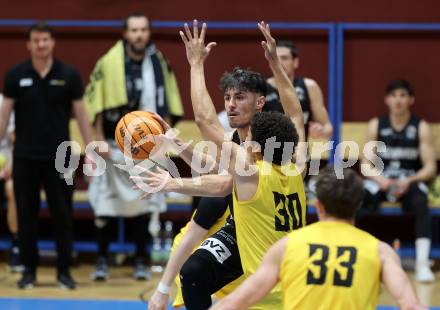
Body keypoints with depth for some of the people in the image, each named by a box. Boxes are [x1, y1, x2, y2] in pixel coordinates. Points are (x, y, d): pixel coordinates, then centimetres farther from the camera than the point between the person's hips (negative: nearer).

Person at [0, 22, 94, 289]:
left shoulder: (69, 75, -1)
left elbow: (81, 114, 3)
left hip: (58, 156, -1)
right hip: (25, 156, 1)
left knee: (63, 214, 1)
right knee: (26, 214, 5)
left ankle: (64, 270, 10)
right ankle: (29, 270, 14)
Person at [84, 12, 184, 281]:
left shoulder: (159, 63, 2)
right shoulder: (109, 63, -8)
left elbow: (167, 104, 9)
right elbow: (97, 102, -7)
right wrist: (100, 140, -10)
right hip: (115, 145, -3)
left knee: (144, 203, 6)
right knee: (107, 203, 0)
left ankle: (141, 260, 15)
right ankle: (102, 259, 10)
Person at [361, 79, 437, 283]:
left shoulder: (421, 127, -2)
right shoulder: (376, 125, 3)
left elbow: (430, 167, -5)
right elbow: (366, 164, 2)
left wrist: (409, 181, -23)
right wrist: (377, 177, -20)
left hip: (410, 180, -2)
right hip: (381, 180, 2)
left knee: (420, 203, -37)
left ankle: (422, 263, -40)